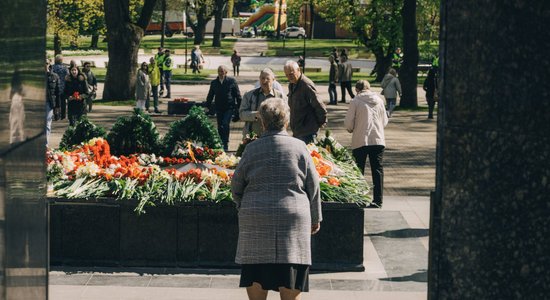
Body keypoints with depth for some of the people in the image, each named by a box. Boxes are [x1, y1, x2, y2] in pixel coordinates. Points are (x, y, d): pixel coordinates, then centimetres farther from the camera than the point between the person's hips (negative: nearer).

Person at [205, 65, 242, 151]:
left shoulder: (232, 81, 0)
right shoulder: (214, 83, 10)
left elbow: (238, 96, 4)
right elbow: (210, 96, 18)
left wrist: (239, 108, 1)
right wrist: (207, 106, 10)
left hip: (229, 108, -4)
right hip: (219, 108, 4)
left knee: (225, 124, -19)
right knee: (220, 127, 5)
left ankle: (226, 144, -14)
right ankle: (222, 144, 16)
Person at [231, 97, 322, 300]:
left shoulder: (252, 149, -1)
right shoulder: (299, 148, -1)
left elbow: (236, 185, 5)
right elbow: (313, 185, 3)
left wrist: (242, 207, 24)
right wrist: (315, 218, 14)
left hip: (256, 218, 1)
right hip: (293, 218, 0)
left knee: (256, 278, 7)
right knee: (290, 283, 5)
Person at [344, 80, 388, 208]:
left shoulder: (356, 101, -5)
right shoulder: (379, 100, 6)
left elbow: (348, 123, -5)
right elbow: (385, 121, 12)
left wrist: (351, 130, 17)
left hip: (360, 141, -3)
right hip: (378, 140, 3)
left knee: (358, 170, 7)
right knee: (378, 170, 7)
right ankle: (378, 200, 5)